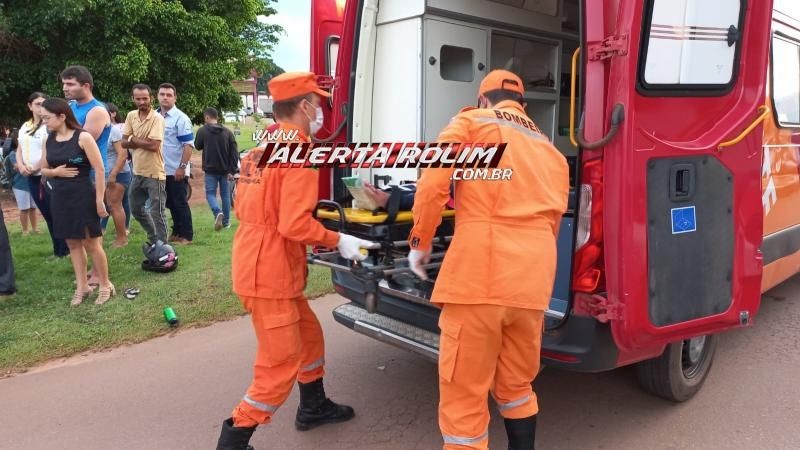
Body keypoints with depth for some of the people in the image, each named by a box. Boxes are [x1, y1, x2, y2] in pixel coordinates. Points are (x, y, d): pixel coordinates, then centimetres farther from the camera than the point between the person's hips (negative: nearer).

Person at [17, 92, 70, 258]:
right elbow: (20, 150, 18)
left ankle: (66, 250, 4)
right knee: (47, 215, 12)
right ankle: (58, 250, 20)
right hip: (32, 178, 7)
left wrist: (36, 168, -13)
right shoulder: (24, 127, 15)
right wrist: (21, 166, 0)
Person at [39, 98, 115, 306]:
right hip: (60, 198, 6)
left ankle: (105, 286, 14)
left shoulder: (83, 137, -12)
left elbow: (99, 169, -13)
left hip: (83, 196, -6)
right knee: (73, 243, 12)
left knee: (91, 243, 1)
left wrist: (99, 200, -15)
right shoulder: (49, 141, 7)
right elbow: (43, 169, 17)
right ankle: (82, 286, 22)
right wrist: (55, 172, -7)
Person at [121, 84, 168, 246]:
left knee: (157, 212, -2)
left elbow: (154, 146, -23)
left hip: (154, 173, -8)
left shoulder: (157, 118, -14)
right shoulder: (131, 116, 5)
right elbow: (124, 143, 2)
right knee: (136, 209, 20)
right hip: (137, 172, 8)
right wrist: (143, 142, -13)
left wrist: (133, 139, -9)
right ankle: (153, 237, 37)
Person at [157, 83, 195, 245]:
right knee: (171, 203, 14)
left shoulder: (180, 118, -11)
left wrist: (182, 167, -20)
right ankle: (177, 232, 25)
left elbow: (188, 144, -15)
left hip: (176, 170, -6)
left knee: (180, 203, -1)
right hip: (162, 170, 7)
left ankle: (187, 235, 7)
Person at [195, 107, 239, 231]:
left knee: (210, 193, 5)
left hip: (210, 169, -3)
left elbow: (197, 146, 7)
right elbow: (234, 152, -3)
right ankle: (226, 221, 16)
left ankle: (218, 212, -22)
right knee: (225, 194, 12)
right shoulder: (227, 132, 1)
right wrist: (232, 170, -3)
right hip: (225, 169, 3)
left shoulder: (202, 130, -8)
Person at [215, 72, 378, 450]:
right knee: (281, 364, 1)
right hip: (269, 272, -10)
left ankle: (313, 407, 41)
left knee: (309, 334, 24)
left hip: (260, 263, 10)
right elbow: (295, 224, -24)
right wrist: (338, 241, -11)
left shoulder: (261, 148, 12)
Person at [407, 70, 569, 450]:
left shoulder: (470, 122, 10)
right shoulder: (551, 152, 26)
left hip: (479, 272, -6)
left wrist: (420, 242, 9)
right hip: (534, 277, 6)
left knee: (463, 395, 5)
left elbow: (433, 183, -4)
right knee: (515, 385, 24)